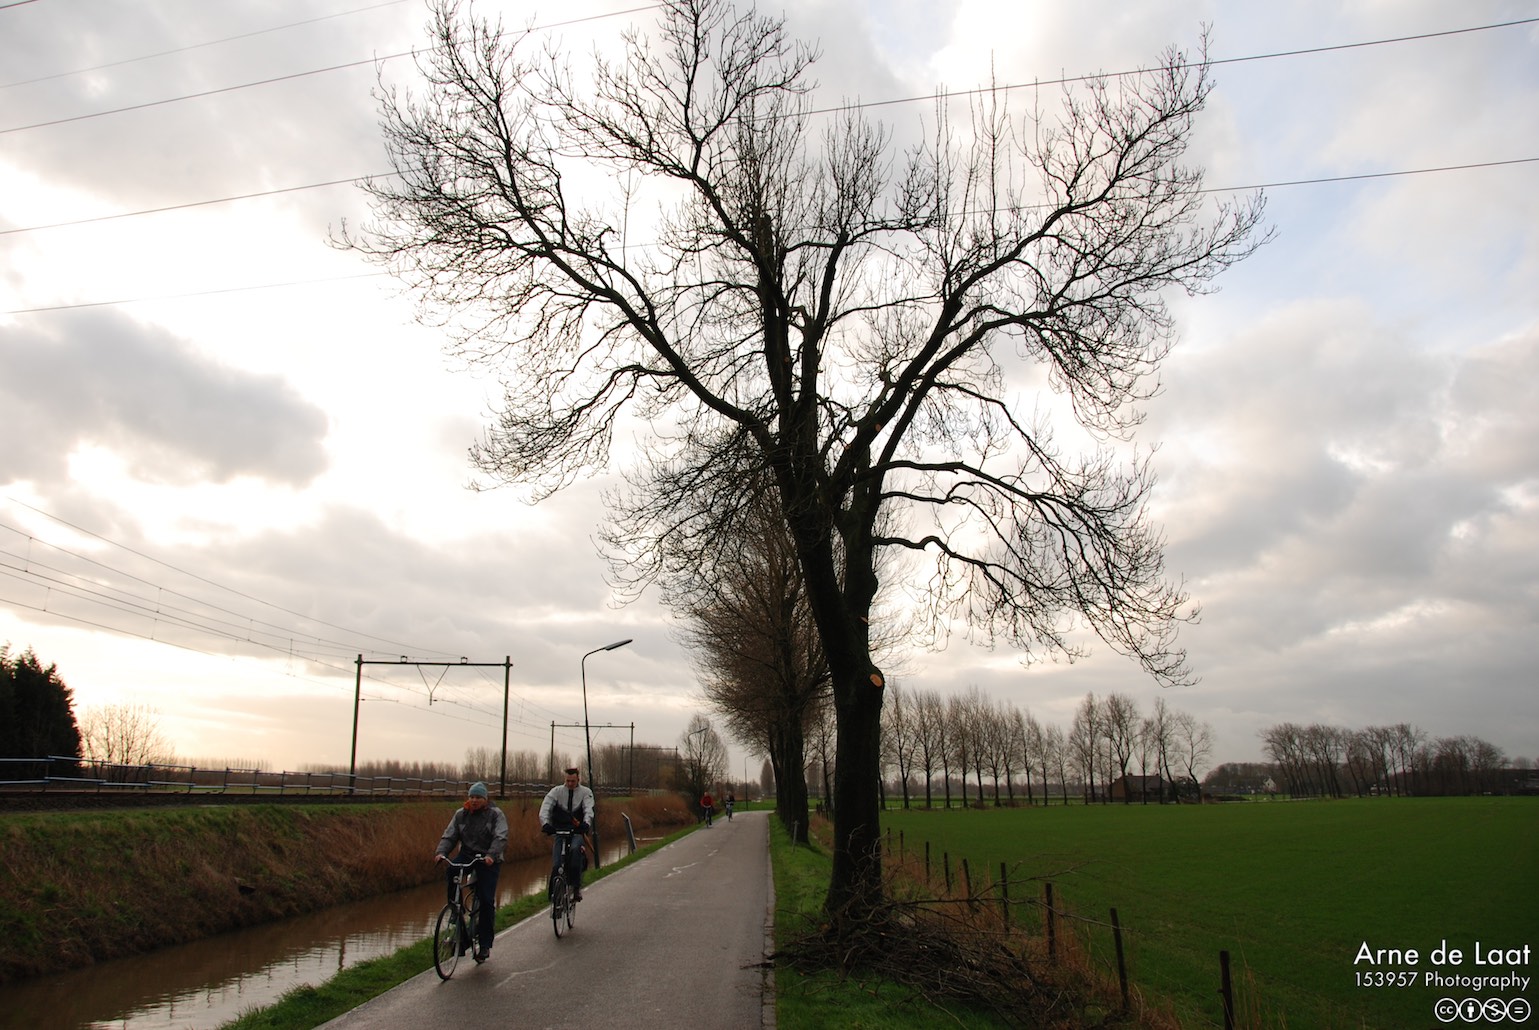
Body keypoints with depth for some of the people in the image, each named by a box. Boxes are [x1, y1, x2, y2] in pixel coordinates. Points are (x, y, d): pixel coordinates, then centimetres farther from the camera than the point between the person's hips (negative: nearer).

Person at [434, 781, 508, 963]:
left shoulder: (495, 814, -5)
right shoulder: (461, 814, 8)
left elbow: (501, 838, -16)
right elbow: (449, 836, 2)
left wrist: (491, 855, -34)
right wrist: (440, 852, -19)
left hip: (489, 861, -3)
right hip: (466, 856, 3)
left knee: (486, 901, -11)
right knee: (451, 872, -29)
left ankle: (485, 944, -1)